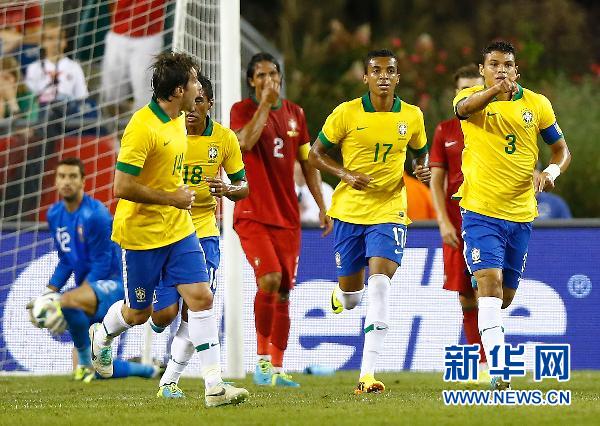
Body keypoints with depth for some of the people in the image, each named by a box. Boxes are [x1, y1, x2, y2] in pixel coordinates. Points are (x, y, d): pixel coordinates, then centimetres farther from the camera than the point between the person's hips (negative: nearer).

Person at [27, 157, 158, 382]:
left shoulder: (95, 215, -18)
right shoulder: (55, 214, 6)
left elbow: (101, 265, -19)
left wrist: (61, 305, -23)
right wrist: (47, 294, -2)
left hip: (110, 284, -8)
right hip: (88, 289, 8)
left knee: (67, 301, -39)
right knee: (93, 371, 10)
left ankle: (85, 362, -19)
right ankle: (147, 370, 34)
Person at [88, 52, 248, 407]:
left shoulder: (178, 119, 4)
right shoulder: (143, 127, -24)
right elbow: (122, 187, -26)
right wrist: (172, 198, -19)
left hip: (179, 229, 7)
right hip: (142, 233, -7)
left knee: (202, 298, -6)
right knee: (139, 312, 9)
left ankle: (214, 385, -6)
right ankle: (101, 337, 43)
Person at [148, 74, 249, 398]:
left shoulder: (225, 139, -2)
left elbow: (242, 187, 6)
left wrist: (227, 190, -17)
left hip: (203, 231, 2)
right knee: (165, 314, -7)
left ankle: (169, 381, 6)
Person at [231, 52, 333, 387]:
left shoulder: (294, 113, 12)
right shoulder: (243, 109, -2)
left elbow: (307, 161, 17)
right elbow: (246, 142, -23)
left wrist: (322, 206, 13)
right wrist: (266, 103, -18)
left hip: (287, 215, 5)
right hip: (252, 213, -5)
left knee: (284, 292, 3)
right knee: (270, 278, -22)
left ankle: (277, 369, 9)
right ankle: (263, 357, -9)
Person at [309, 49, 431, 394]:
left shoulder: (412, 116, 2)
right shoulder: (346, 113, -5)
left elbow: (420, 152, 20)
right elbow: (316, 154, 3)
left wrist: (423, 170, -3)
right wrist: (346, 174, -13)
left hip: (390, 211, 0)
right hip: (350, 210, 0)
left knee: (380, 283, -20)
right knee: (351, 297, 8)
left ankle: (368, 374, -20)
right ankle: (341, 295, 51)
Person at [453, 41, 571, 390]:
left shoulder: (536, 103, 4)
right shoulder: (473, 98, -5)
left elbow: (562, 148, 11)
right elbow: (464, 108, -30)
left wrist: (553, 171, -13)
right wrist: (495, 89, -51)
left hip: (521, 214, 4)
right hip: (480, 212, -4)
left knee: (505, 296, 13)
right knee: (490, 283, -21)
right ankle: (499, 370, -26)